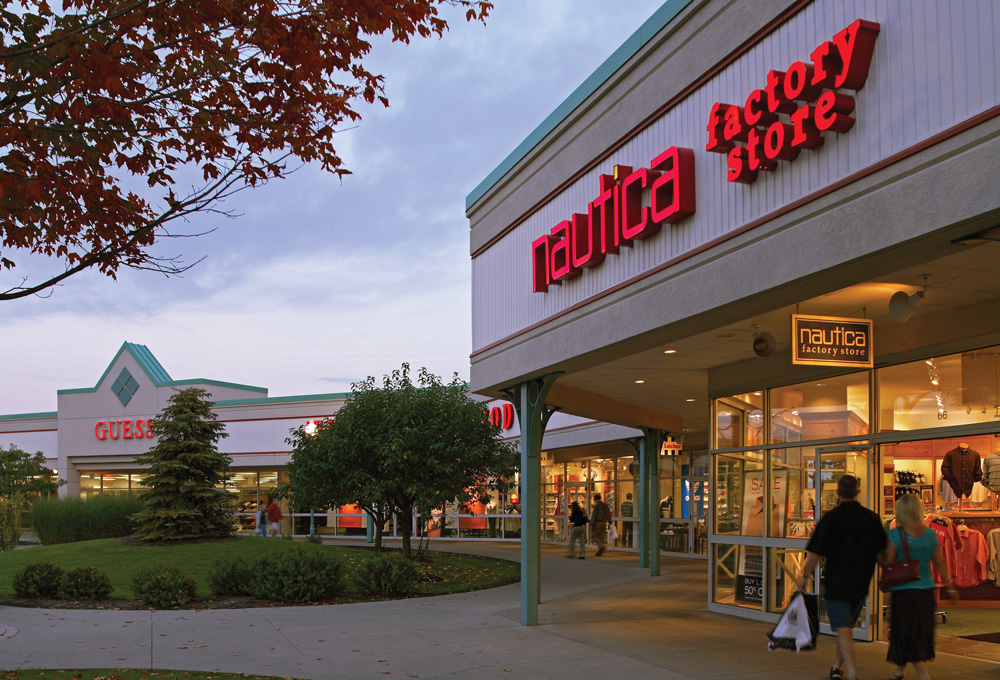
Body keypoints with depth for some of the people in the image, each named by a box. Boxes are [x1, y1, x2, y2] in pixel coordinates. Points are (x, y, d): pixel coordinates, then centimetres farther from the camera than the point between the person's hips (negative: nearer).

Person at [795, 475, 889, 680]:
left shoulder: (830, 518, -10)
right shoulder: (872, 518, 1)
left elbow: (815, 553, -10)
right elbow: (882, 554, 6)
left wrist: (804, 578, 1)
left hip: (836, 582, -4)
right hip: (861, 584, 5)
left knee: (843, 629, -6)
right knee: (848, 626, 19)